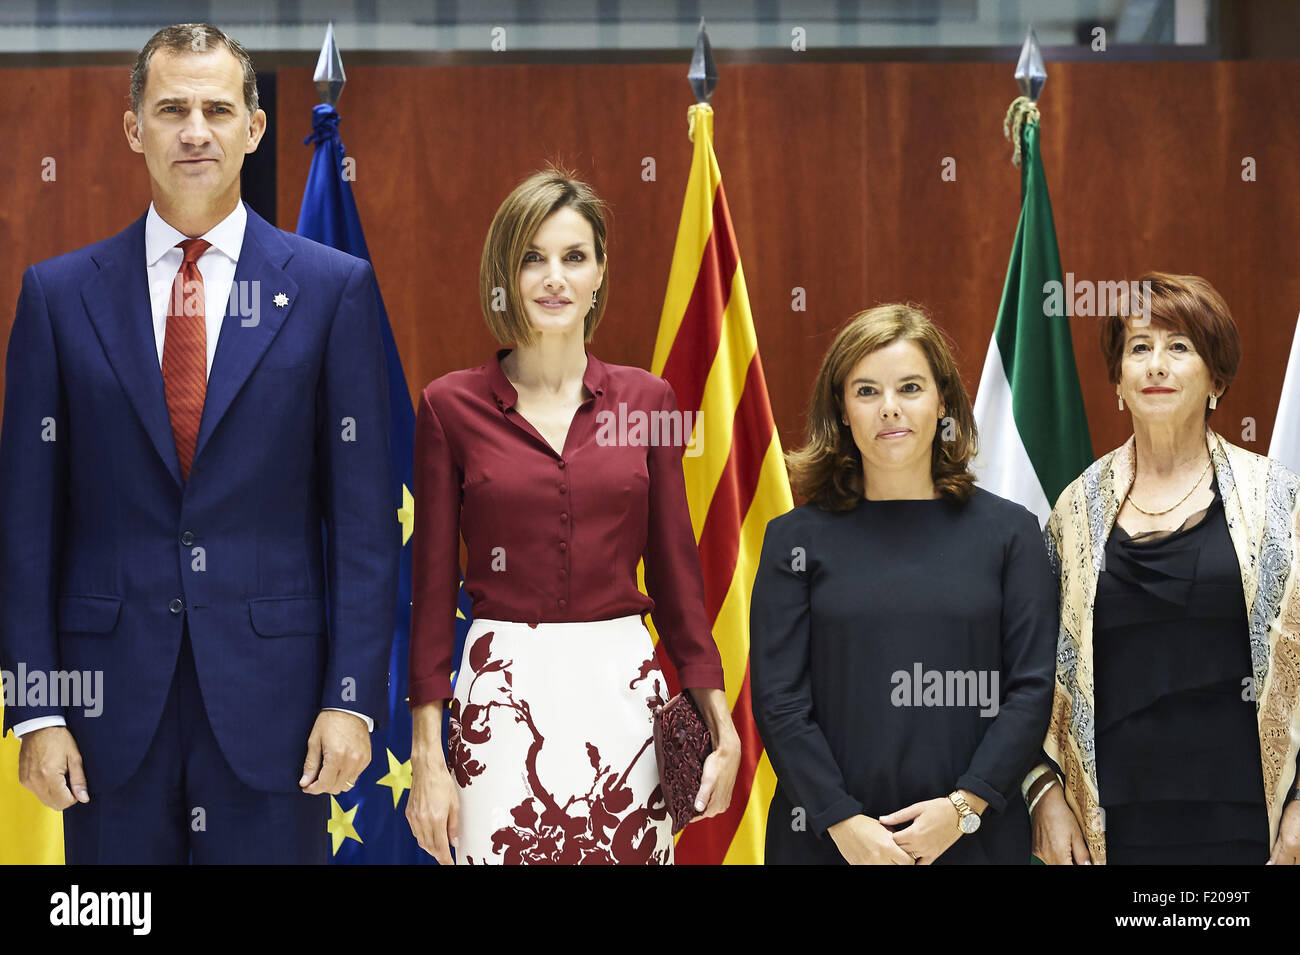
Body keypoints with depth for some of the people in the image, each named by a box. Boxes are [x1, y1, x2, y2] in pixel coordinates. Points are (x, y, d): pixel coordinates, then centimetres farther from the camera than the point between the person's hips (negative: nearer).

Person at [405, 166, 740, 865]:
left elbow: (675, 570, 9)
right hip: (503, 701, -2)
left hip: (624, 694, 2)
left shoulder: (646, 400, 6)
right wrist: (426, 754, -3)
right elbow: (432, 586, 1)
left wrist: (723, 727, 5)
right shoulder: (451, 406, 0)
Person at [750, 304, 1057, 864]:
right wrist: (844, 822, -13)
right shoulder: (796, 539, 3)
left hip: (974, 835, 0)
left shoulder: (1009, 531, 4)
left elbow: (1032, 687, -1)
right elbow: (779, 701, -3)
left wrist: (963, 806, -12)